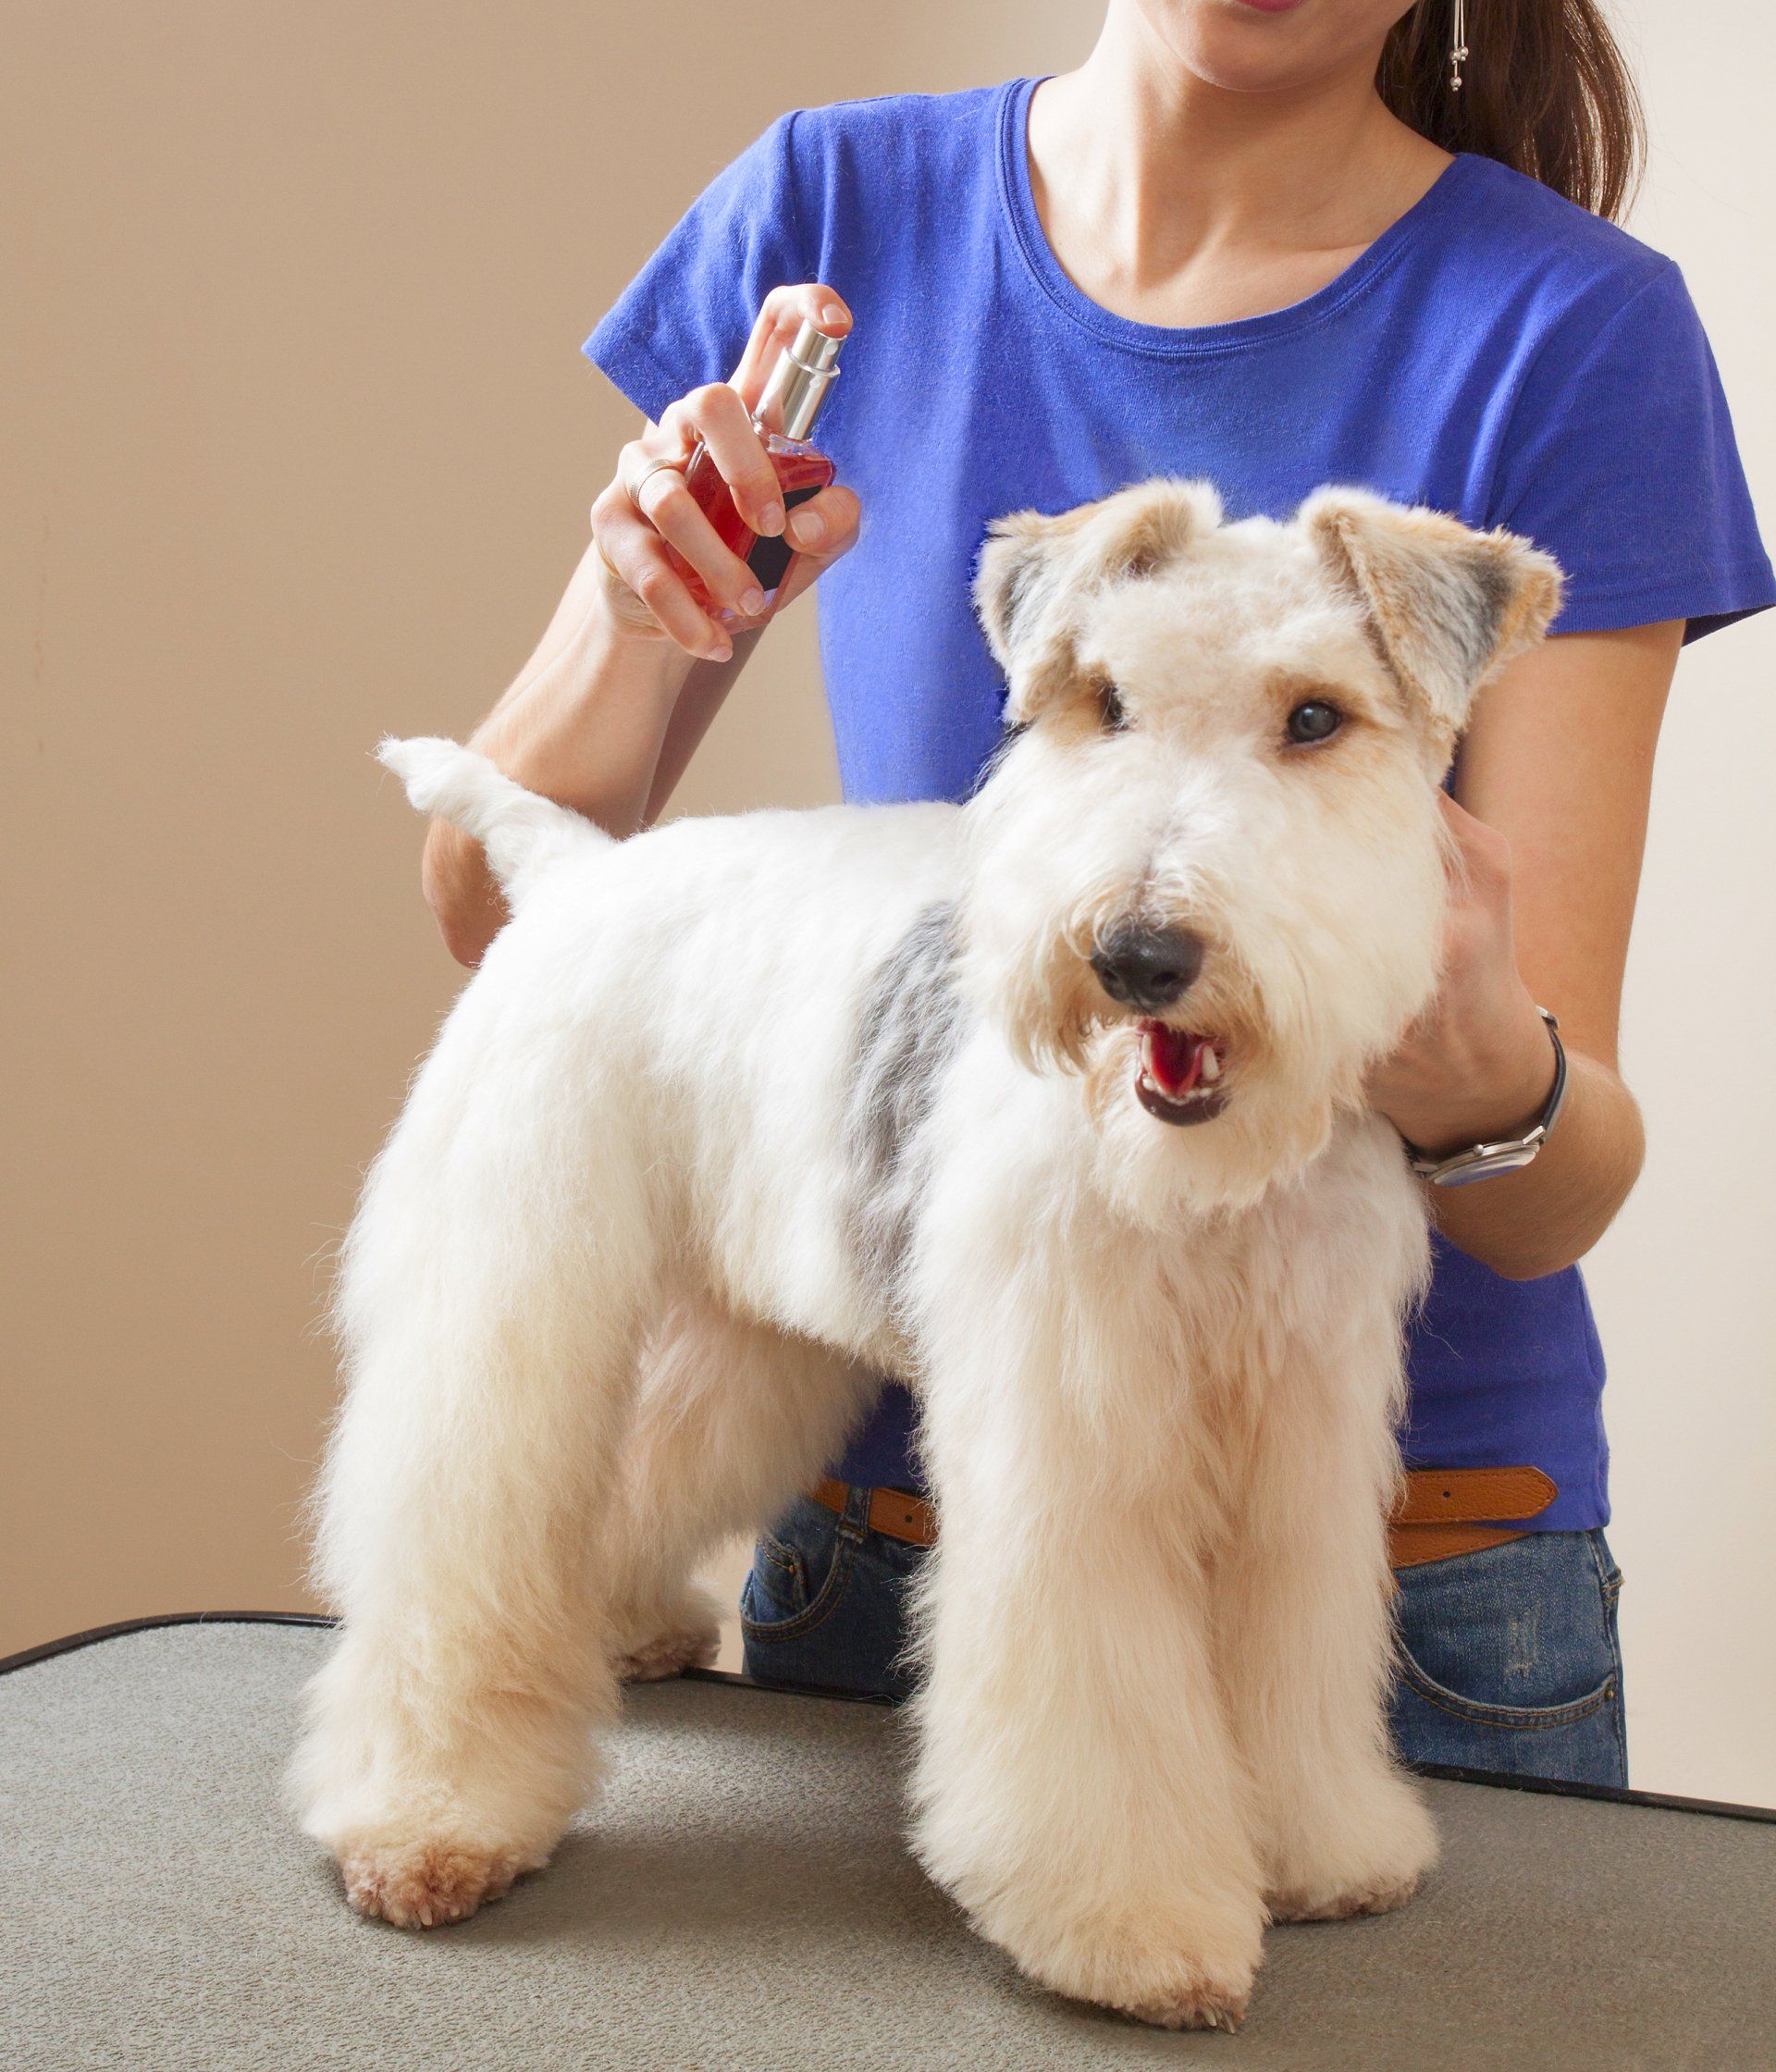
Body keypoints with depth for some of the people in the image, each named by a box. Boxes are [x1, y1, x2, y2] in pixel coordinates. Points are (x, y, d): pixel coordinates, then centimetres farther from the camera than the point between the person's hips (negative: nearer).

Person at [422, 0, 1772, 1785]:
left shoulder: (1570, 331, -10)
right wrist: (644, 620, -17)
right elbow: (491, 907, 1)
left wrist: (1485, 1083, -37)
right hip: (886, 1499, 2)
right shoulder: (838, 211, -2)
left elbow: (1561, 1197, -15)